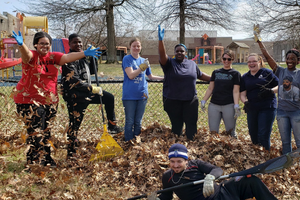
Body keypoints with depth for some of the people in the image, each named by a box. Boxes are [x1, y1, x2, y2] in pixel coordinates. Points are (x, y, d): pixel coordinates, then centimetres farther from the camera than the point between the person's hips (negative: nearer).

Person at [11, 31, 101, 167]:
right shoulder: (31, 56, -8)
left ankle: (47, 161, 27)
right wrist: (21, 44, -53)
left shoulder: (53, 57, 5)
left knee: (46, 132, 15)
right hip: (29, 101, -5)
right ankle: (34, 165, 4)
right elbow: (26, 54, -30)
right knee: (36, 134, -6)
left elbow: (68, 57, -7)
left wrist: (84, 54, -22)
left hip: (50, 101, 5)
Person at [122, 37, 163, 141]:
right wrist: (142, 67, -19)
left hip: (142, 95, 5)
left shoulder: (144, 60, 13)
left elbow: (150, 76, 24)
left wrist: (165, 78, 19)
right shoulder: (127, 59, -3)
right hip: (129, 95, -4)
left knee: (138, 122, 11)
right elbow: (131, 75, -14)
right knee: (129, 122, 1)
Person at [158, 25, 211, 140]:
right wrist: (160, 40, -34)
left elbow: (200, 75, 25)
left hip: (190, 100, 3)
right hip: (173, 101, -3)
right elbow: (162, 55, -19)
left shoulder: (192, 64, 12)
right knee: (176, 126, 4)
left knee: (191, 124, 2)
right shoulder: (169, 63, -1)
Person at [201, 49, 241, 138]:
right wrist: (203, 101, 7)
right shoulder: (215, 72, 14)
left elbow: (236, 91, -2)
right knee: (213, 132, 1)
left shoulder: (235, 74, 5)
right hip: (214, 105, 3)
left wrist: (236, 106, -12)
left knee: (230, 131, 0)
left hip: (228, 106, -3)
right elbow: (210, 88, 15)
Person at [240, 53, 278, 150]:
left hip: (267, 107, -4)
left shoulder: (267, 73, 1)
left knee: (263, 136, -7)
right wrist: (245, 102, -14)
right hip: (252, 109, 4)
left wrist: (270, 91, -19)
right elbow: (242, 94, 7)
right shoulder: (245, 77, 12)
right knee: (253, 135, 11)